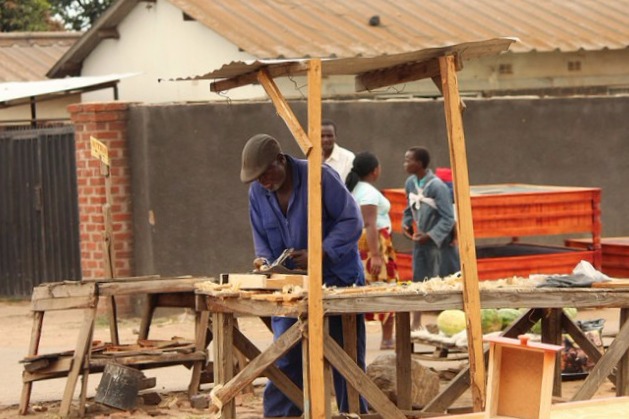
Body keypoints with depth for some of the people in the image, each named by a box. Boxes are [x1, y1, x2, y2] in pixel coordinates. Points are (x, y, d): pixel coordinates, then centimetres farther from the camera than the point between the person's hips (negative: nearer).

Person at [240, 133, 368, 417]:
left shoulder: (319, 177, -16)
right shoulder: (257, 192, 0)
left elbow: (351, 220, -15)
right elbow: (262, 240, 9)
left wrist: (319, 253, -24)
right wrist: (265, 263, -13)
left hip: (337, 278, -4)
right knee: (286, 361, 0)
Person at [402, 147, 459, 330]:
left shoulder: (437, 186, -22)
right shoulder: (410, 183, -1)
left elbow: (448, 217, -20)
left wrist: (430, 235, -22)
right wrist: (406, 224, -2)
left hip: (440, 239, -7)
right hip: (420, 240, 7)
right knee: (418, 280, 9)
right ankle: (416, 323, 16)